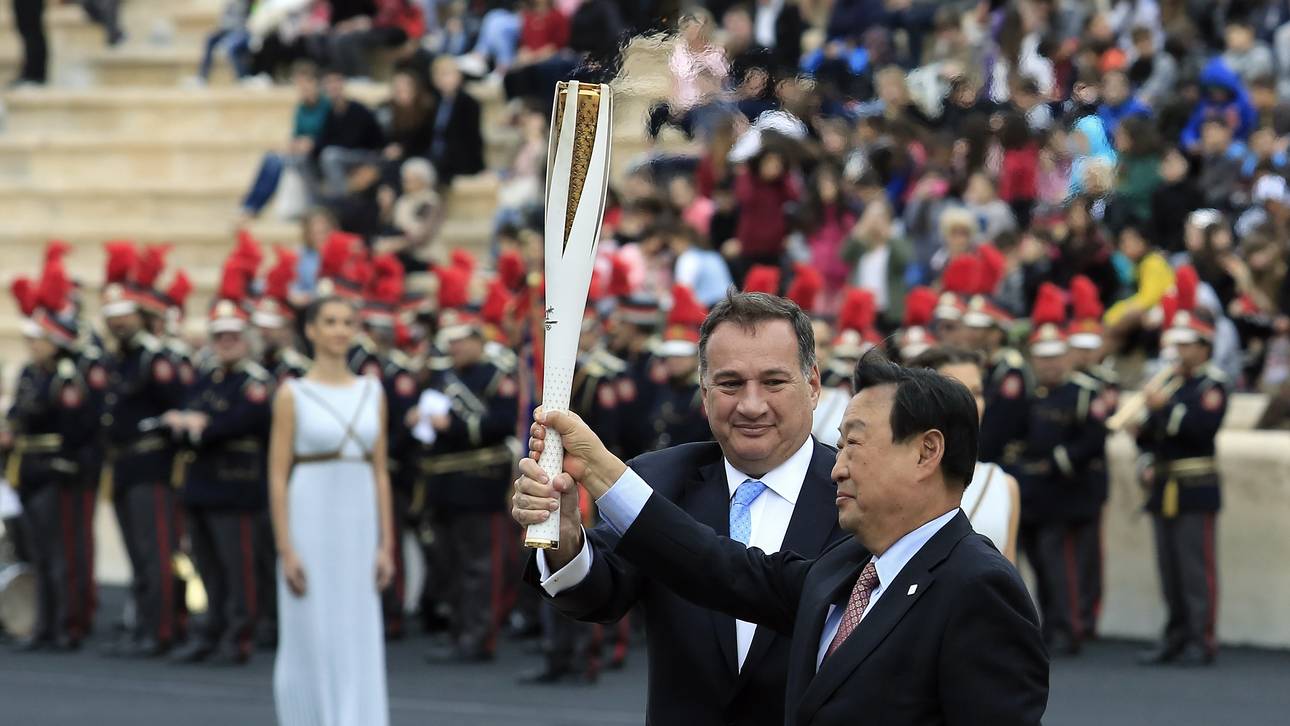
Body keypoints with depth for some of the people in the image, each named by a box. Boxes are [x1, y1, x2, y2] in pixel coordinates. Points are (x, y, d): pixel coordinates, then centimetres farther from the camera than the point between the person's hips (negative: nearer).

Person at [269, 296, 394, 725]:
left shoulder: (372, 393, 9)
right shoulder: (293, 395, -4)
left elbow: (380, 472, 10)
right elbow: (277, 476, -6)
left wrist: (386, 544, 5)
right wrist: (285, 550, -12)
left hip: (359, 526, 4)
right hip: (310, 524, -4)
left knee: (360, 644, 2)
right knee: (310, 643, 1)